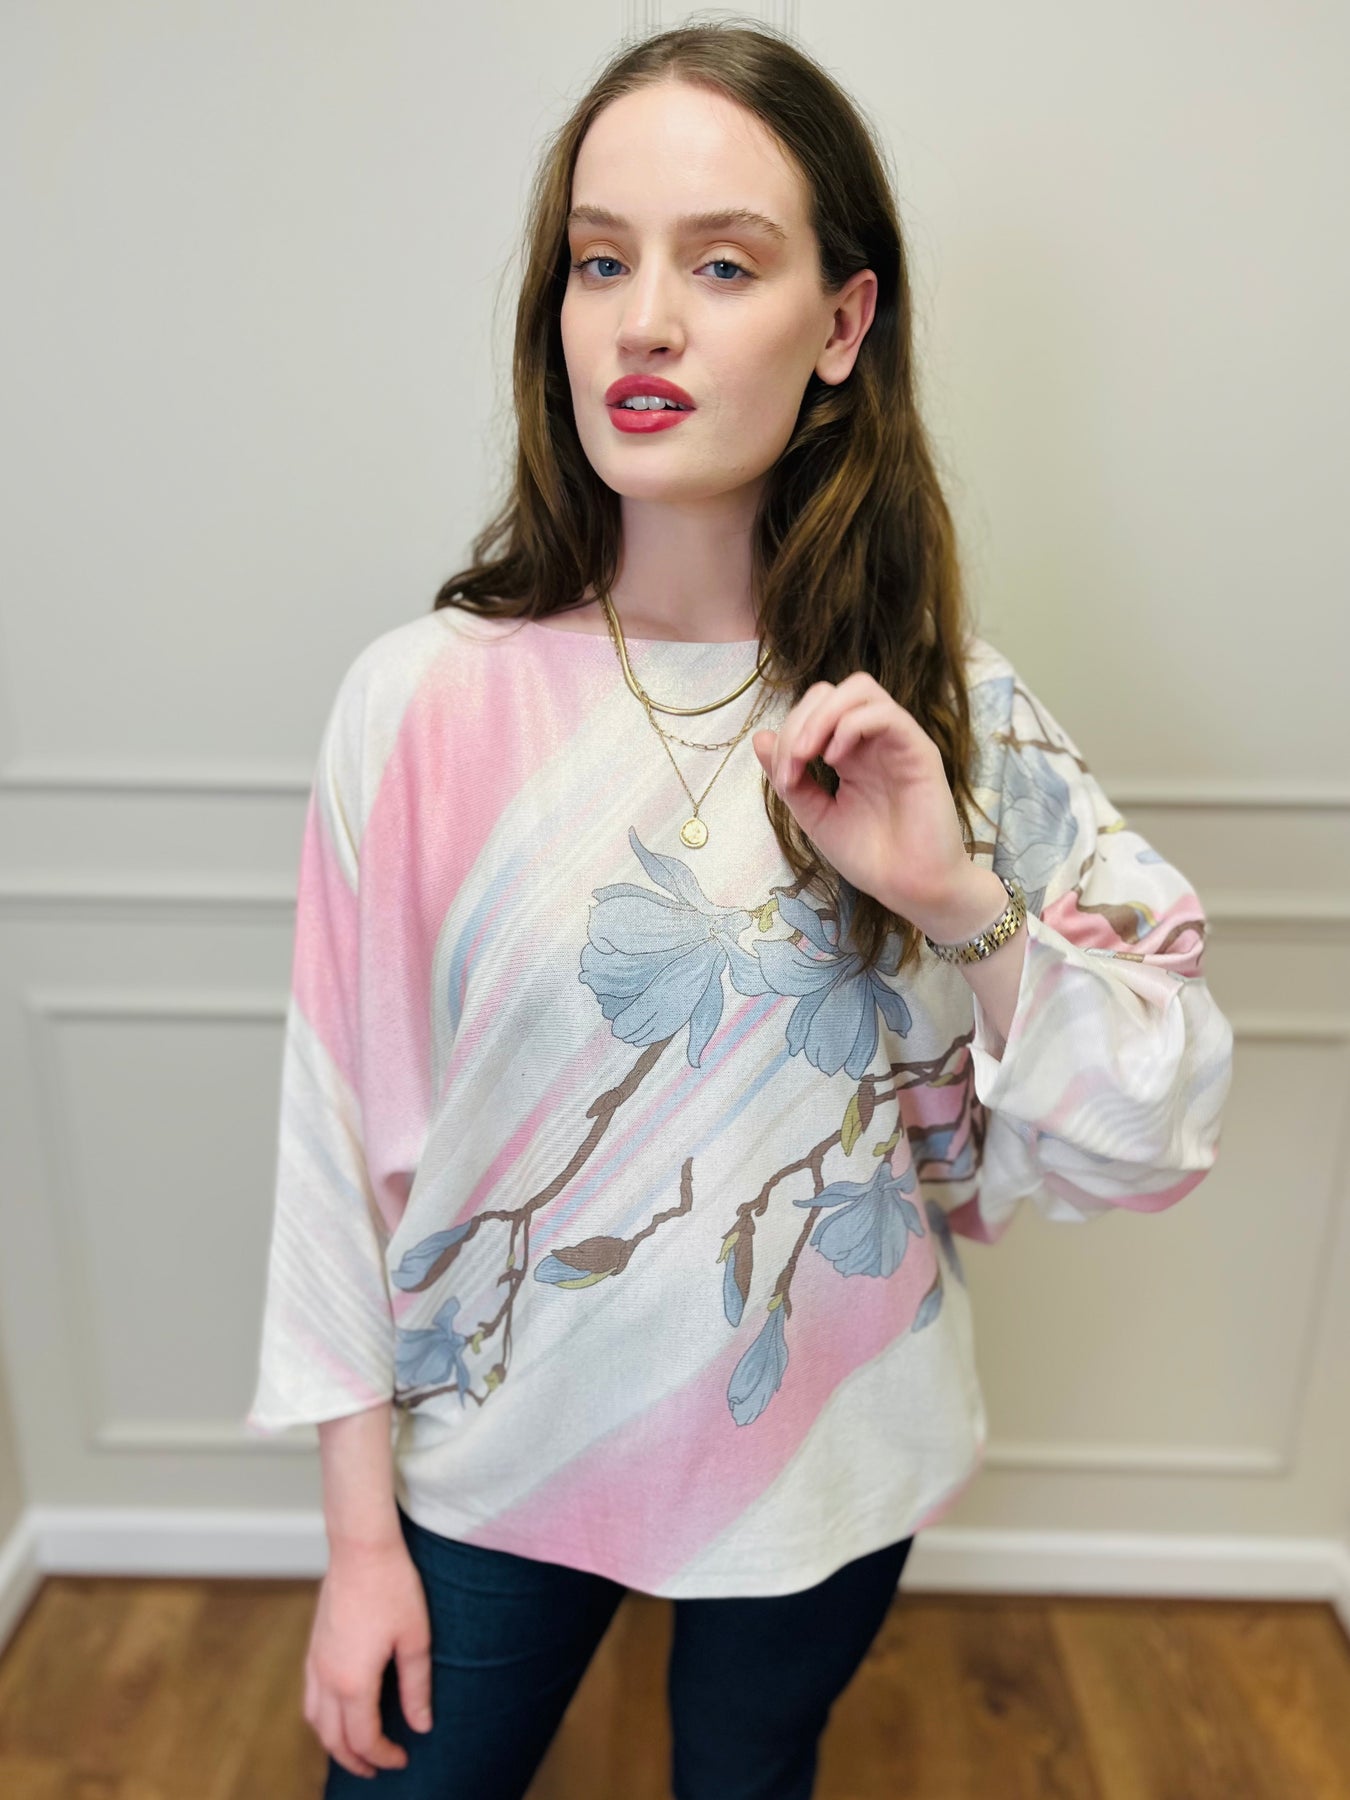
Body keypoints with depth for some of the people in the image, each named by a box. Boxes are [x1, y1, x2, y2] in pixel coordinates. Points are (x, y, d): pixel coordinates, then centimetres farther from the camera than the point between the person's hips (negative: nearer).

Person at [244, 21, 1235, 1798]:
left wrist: (961, 902, -28)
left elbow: (1146, 1144, -10)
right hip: (495, 1453, 0)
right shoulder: (421, 701, -18)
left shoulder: (952, 709, -13)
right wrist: (359, 1535, -2)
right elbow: (344, 1141, -10)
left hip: (827, 1461, 2)